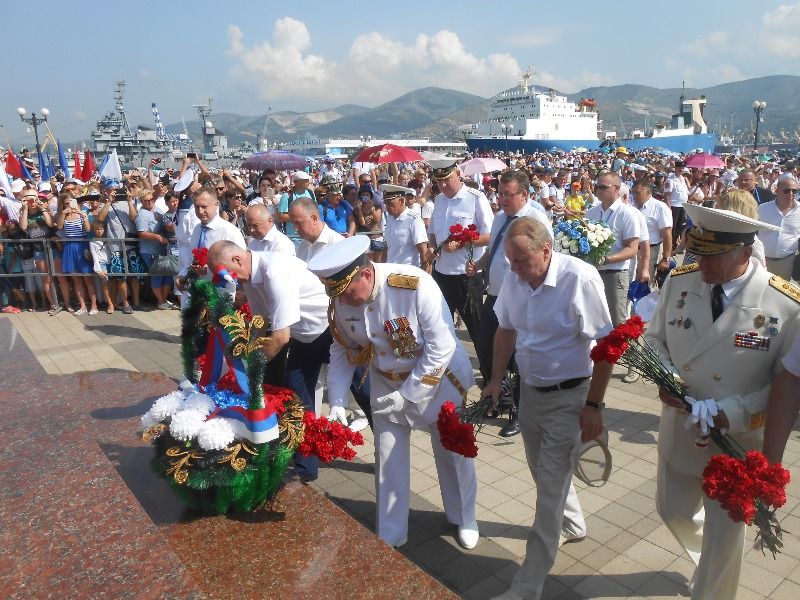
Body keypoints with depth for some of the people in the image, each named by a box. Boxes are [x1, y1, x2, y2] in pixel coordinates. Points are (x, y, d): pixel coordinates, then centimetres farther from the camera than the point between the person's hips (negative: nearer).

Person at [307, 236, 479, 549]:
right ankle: (389, 536, 32)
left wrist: (406, 395, -24)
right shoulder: (341, 298, -16)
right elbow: (342, 350, -2)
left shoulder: (415, 285, -32)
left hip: (438, 378, -3)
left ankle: (464, 519, 41)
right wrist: (337, 404, -10)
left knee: (453, 452, 13)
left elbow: (441, 346, -27)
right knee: (388, 460, 10)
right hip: (386, 382, 4)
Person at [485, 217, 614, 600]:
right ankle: (572, 525, 52)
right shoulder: (514, 276, -5)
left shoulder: (579, 278, -23)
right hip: (529, 391, 6)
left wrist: (593, 405, -15)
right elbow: (506, 329, 8)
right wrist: (495, 381, 8)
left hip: (568, 396, -6)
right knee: (545, 472, 23)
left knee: (550, 489, 1)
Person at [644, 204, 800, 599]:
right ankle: (711, 563, 58)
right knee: (674, 511, 25)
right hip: (678, 429, 4)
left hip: (738, 442, -4)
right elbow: (656, 337, 4)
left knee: (723, 538, 14)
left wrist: (731, 414, -24)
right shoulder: (678, 281, -10)